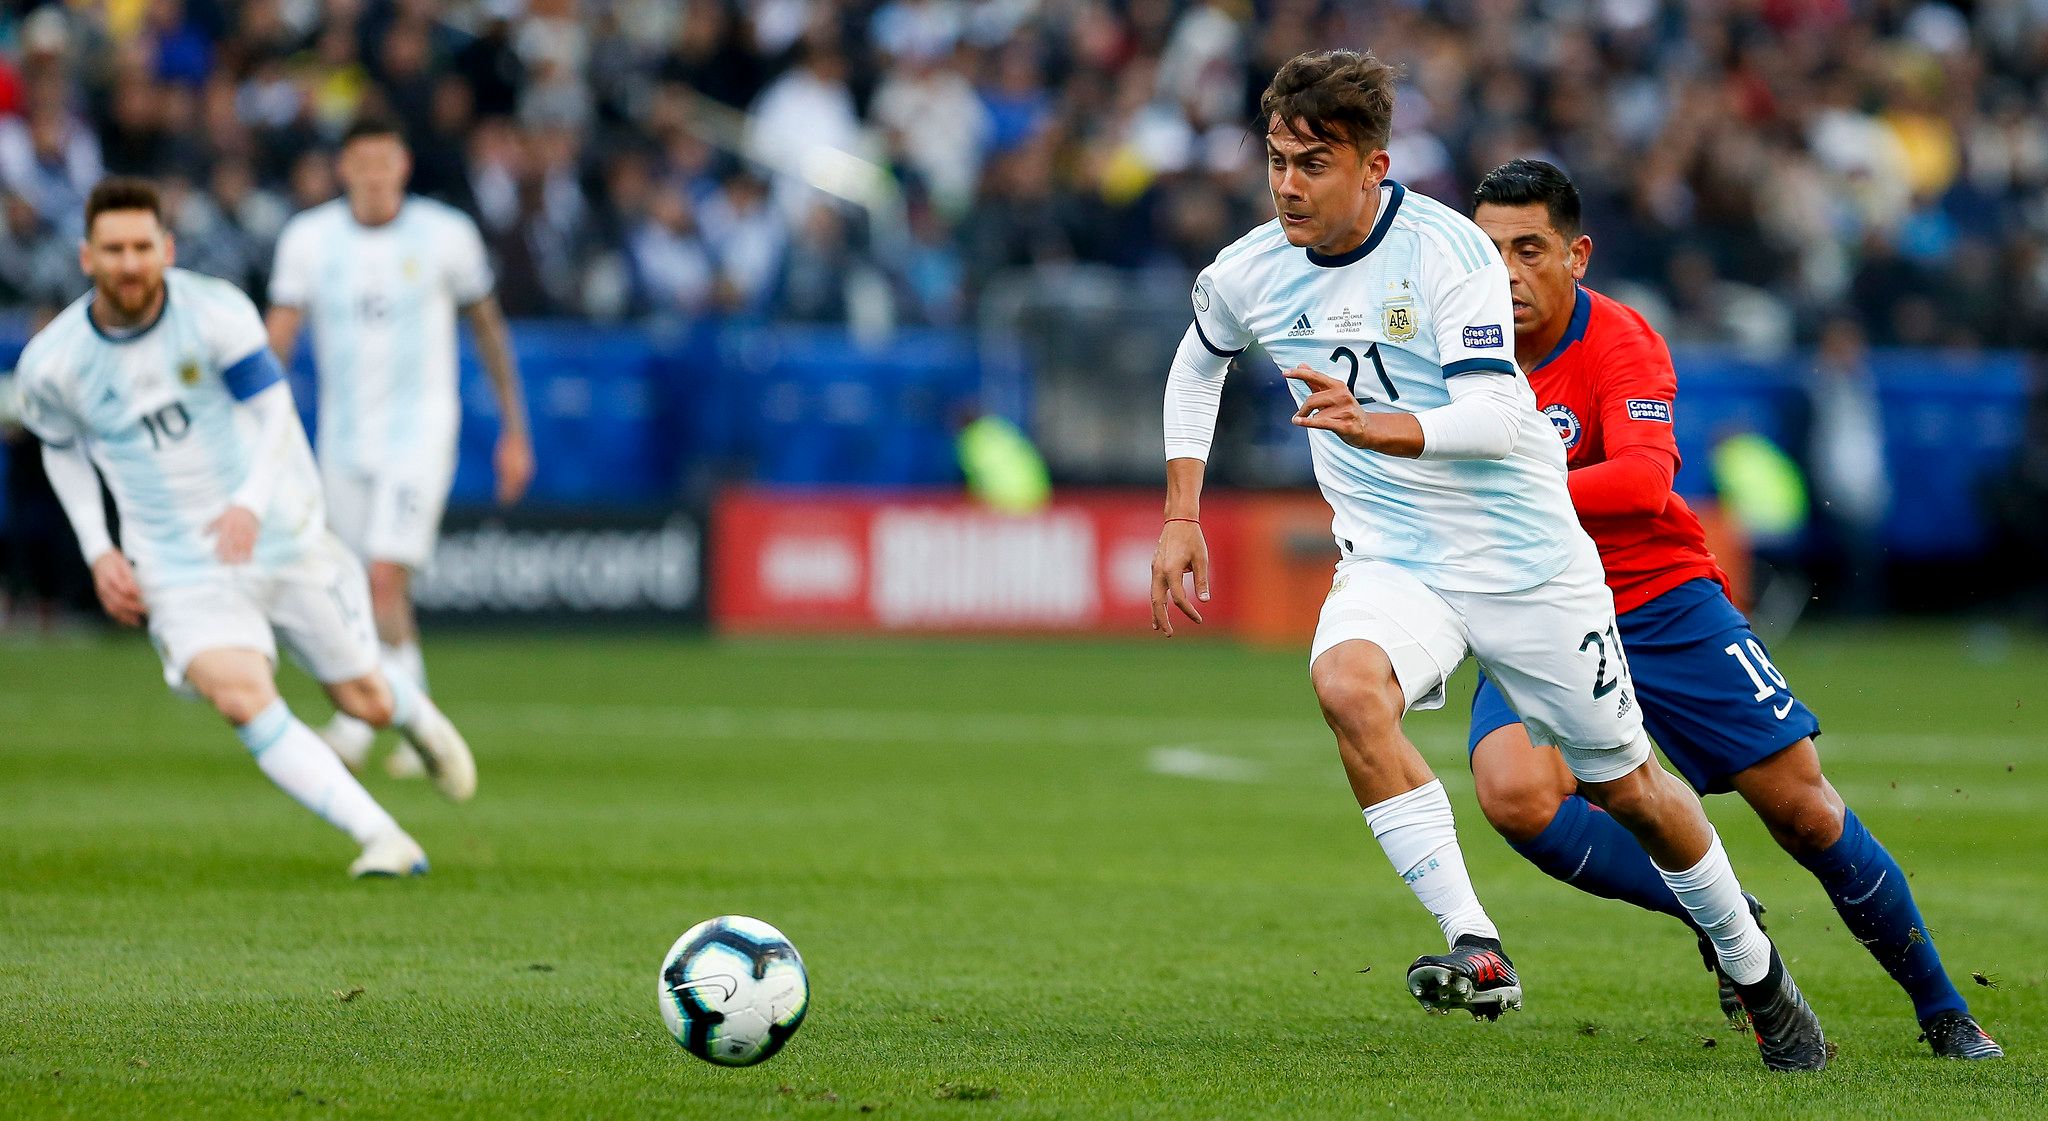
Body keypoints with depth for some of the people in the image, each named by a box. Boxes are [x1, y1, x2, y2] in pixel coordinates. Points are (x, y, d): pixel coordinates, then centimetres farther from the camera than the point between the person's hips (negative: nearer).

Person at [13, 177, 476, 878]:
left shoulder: (216, 312, -16)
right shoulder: (51, 363, -10)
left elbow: (276, 413, -11)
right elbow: (61, 446, 11)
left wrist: (250, 505, -29)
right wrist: (97, 551, 1)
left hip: (283, 537, 0)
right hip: (180, 572, 0)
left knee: (364, 701, 11)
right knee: (242, 700, -26)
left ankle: (420, 722, 50)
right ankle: (381, 839, -23)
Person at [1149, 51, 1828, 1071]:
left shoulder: (1447, 251, -18)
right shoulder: (1252, 274, -3)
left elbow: (1496, 417, -28)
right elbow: (1198, 363, 21)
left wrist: (1378, 428, -45)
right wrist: (1180, 516, 14)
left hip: (1524, 556, -3)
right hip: (1390, 562, 3)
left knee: (1626, 786, 8)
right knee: (1347, 683, -33)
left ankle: (1756, 972, 35)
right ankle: (1474, 949, -31)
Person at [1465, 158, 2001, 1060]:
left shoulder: (1619, 343, -15)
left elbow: (1644, 481, -33)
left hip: (1662, 602, -2)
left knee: (1803, 809, -3)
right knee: (1514, 794, -29)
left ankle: (1942, 1011, 18)